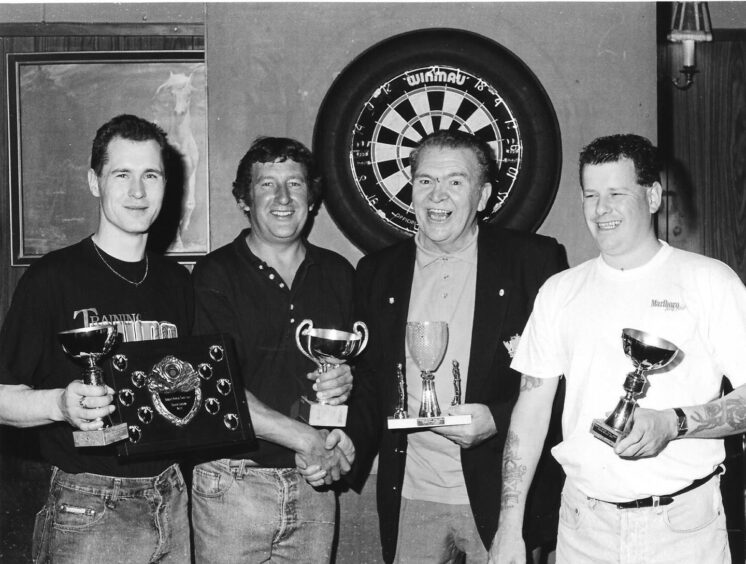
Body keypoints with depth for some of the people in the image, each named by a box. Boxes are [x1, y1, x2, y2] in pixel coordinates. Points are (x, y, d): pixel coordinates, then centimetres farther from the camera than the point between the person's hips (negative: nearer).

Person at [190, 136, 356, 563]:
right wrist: (306, 439, -18)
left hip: (315, 484, 4)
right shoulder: (215, 276, -6)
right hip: (233, 485, -4)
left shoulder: (338, 274, 8)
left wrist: (348, 380, -8)